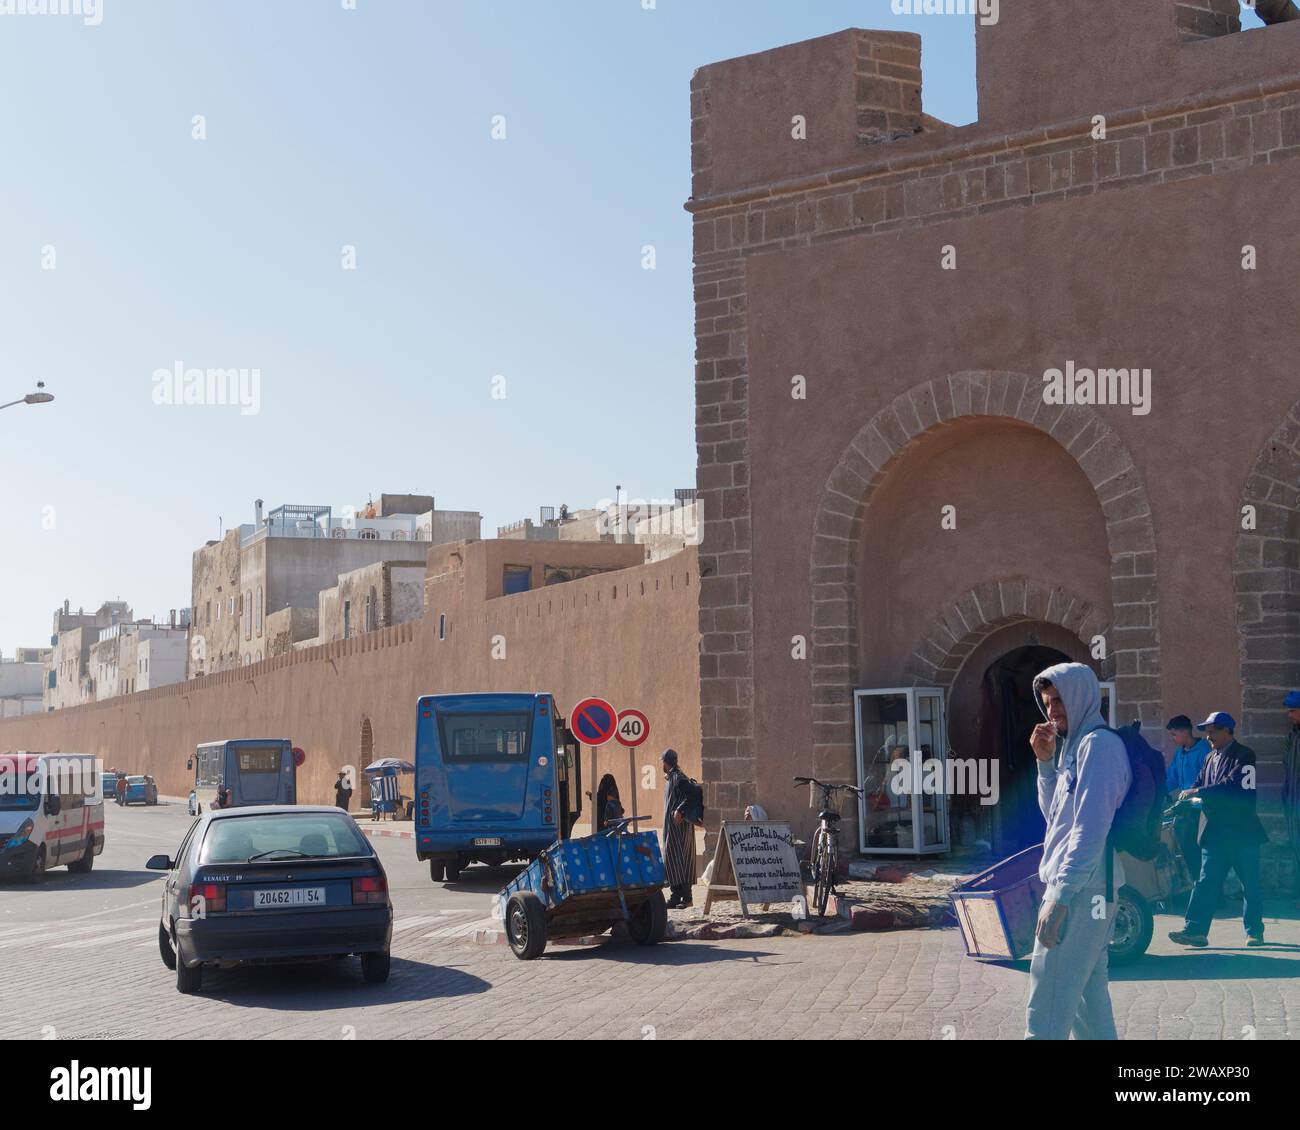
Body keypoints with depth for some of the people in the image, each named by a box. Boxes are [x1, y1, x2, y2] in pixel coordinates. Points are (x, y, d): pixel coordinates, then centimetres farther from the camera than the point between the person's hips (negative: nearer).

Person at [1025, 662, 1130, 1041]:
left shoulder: (1099, 743, -12)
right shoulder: (1077, 745, 17)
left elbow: (1090, 828, -20)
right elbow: (1056, 816, 23)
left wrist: (1059, 895, -22)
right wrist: (1045, 761, 10)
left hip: (1079, 893, -10)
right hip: (1088, 892, 10)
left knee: (1046, 1012, -11)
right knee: (1089, 996, 14)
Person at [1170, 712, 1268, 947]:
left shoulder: (1244, 755, -7)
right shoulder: (1211, 759, 17)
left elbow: (1232, 786, -20)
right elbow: (1200, 784, 14)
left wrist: (1198, 792, -21)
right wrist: (1186, 799, -7)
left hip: (1243, 832, -6)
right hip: (1216, 831, 6)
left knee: (1250, 883, 4)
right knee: (1206, 881, -2)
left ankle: (1255, 931, 15)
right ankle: (1195, 930, -6)